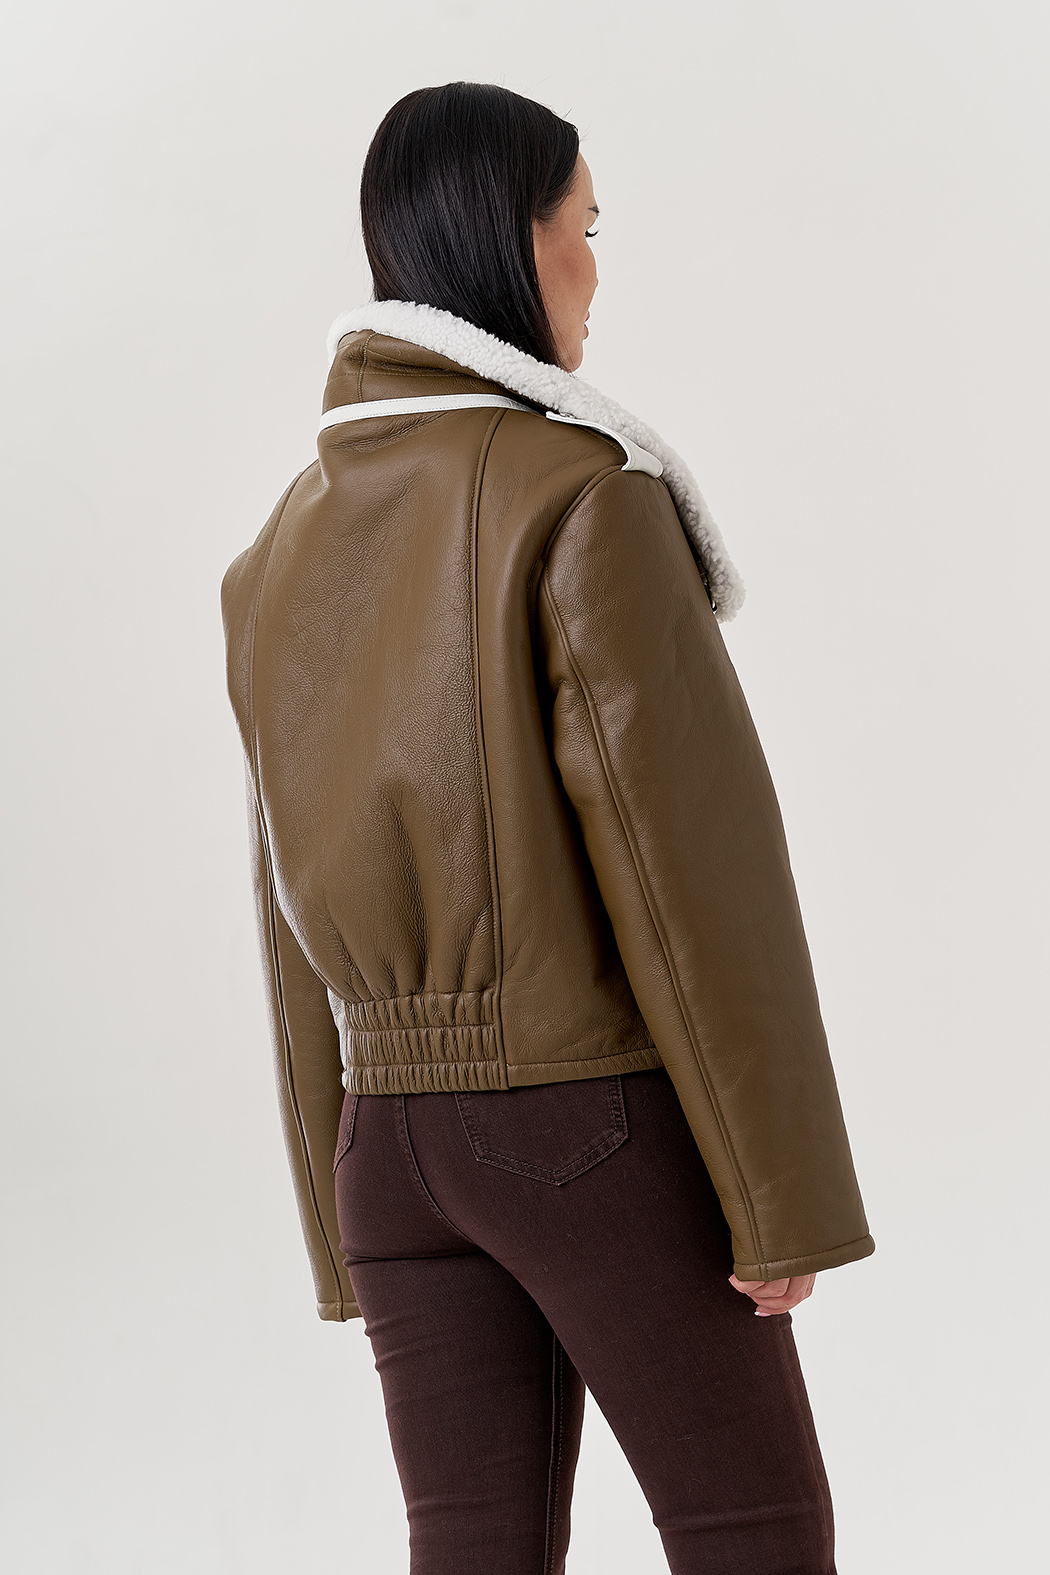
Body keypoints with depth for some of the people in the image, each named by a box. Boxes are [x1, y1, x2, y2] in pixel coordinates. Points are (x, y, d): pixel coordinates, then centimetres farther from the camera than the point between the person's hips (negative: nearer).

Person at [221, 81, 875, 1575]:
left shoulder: (291, 544, 8)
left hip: (400, 1133, 6)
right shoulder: (580, 496, -14)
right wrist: (783, 1194, -12)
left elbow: (298, 914, 11)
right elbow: (685, 853, -18)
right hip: (605, 1120, -6)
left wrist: (348, 1229, 17)